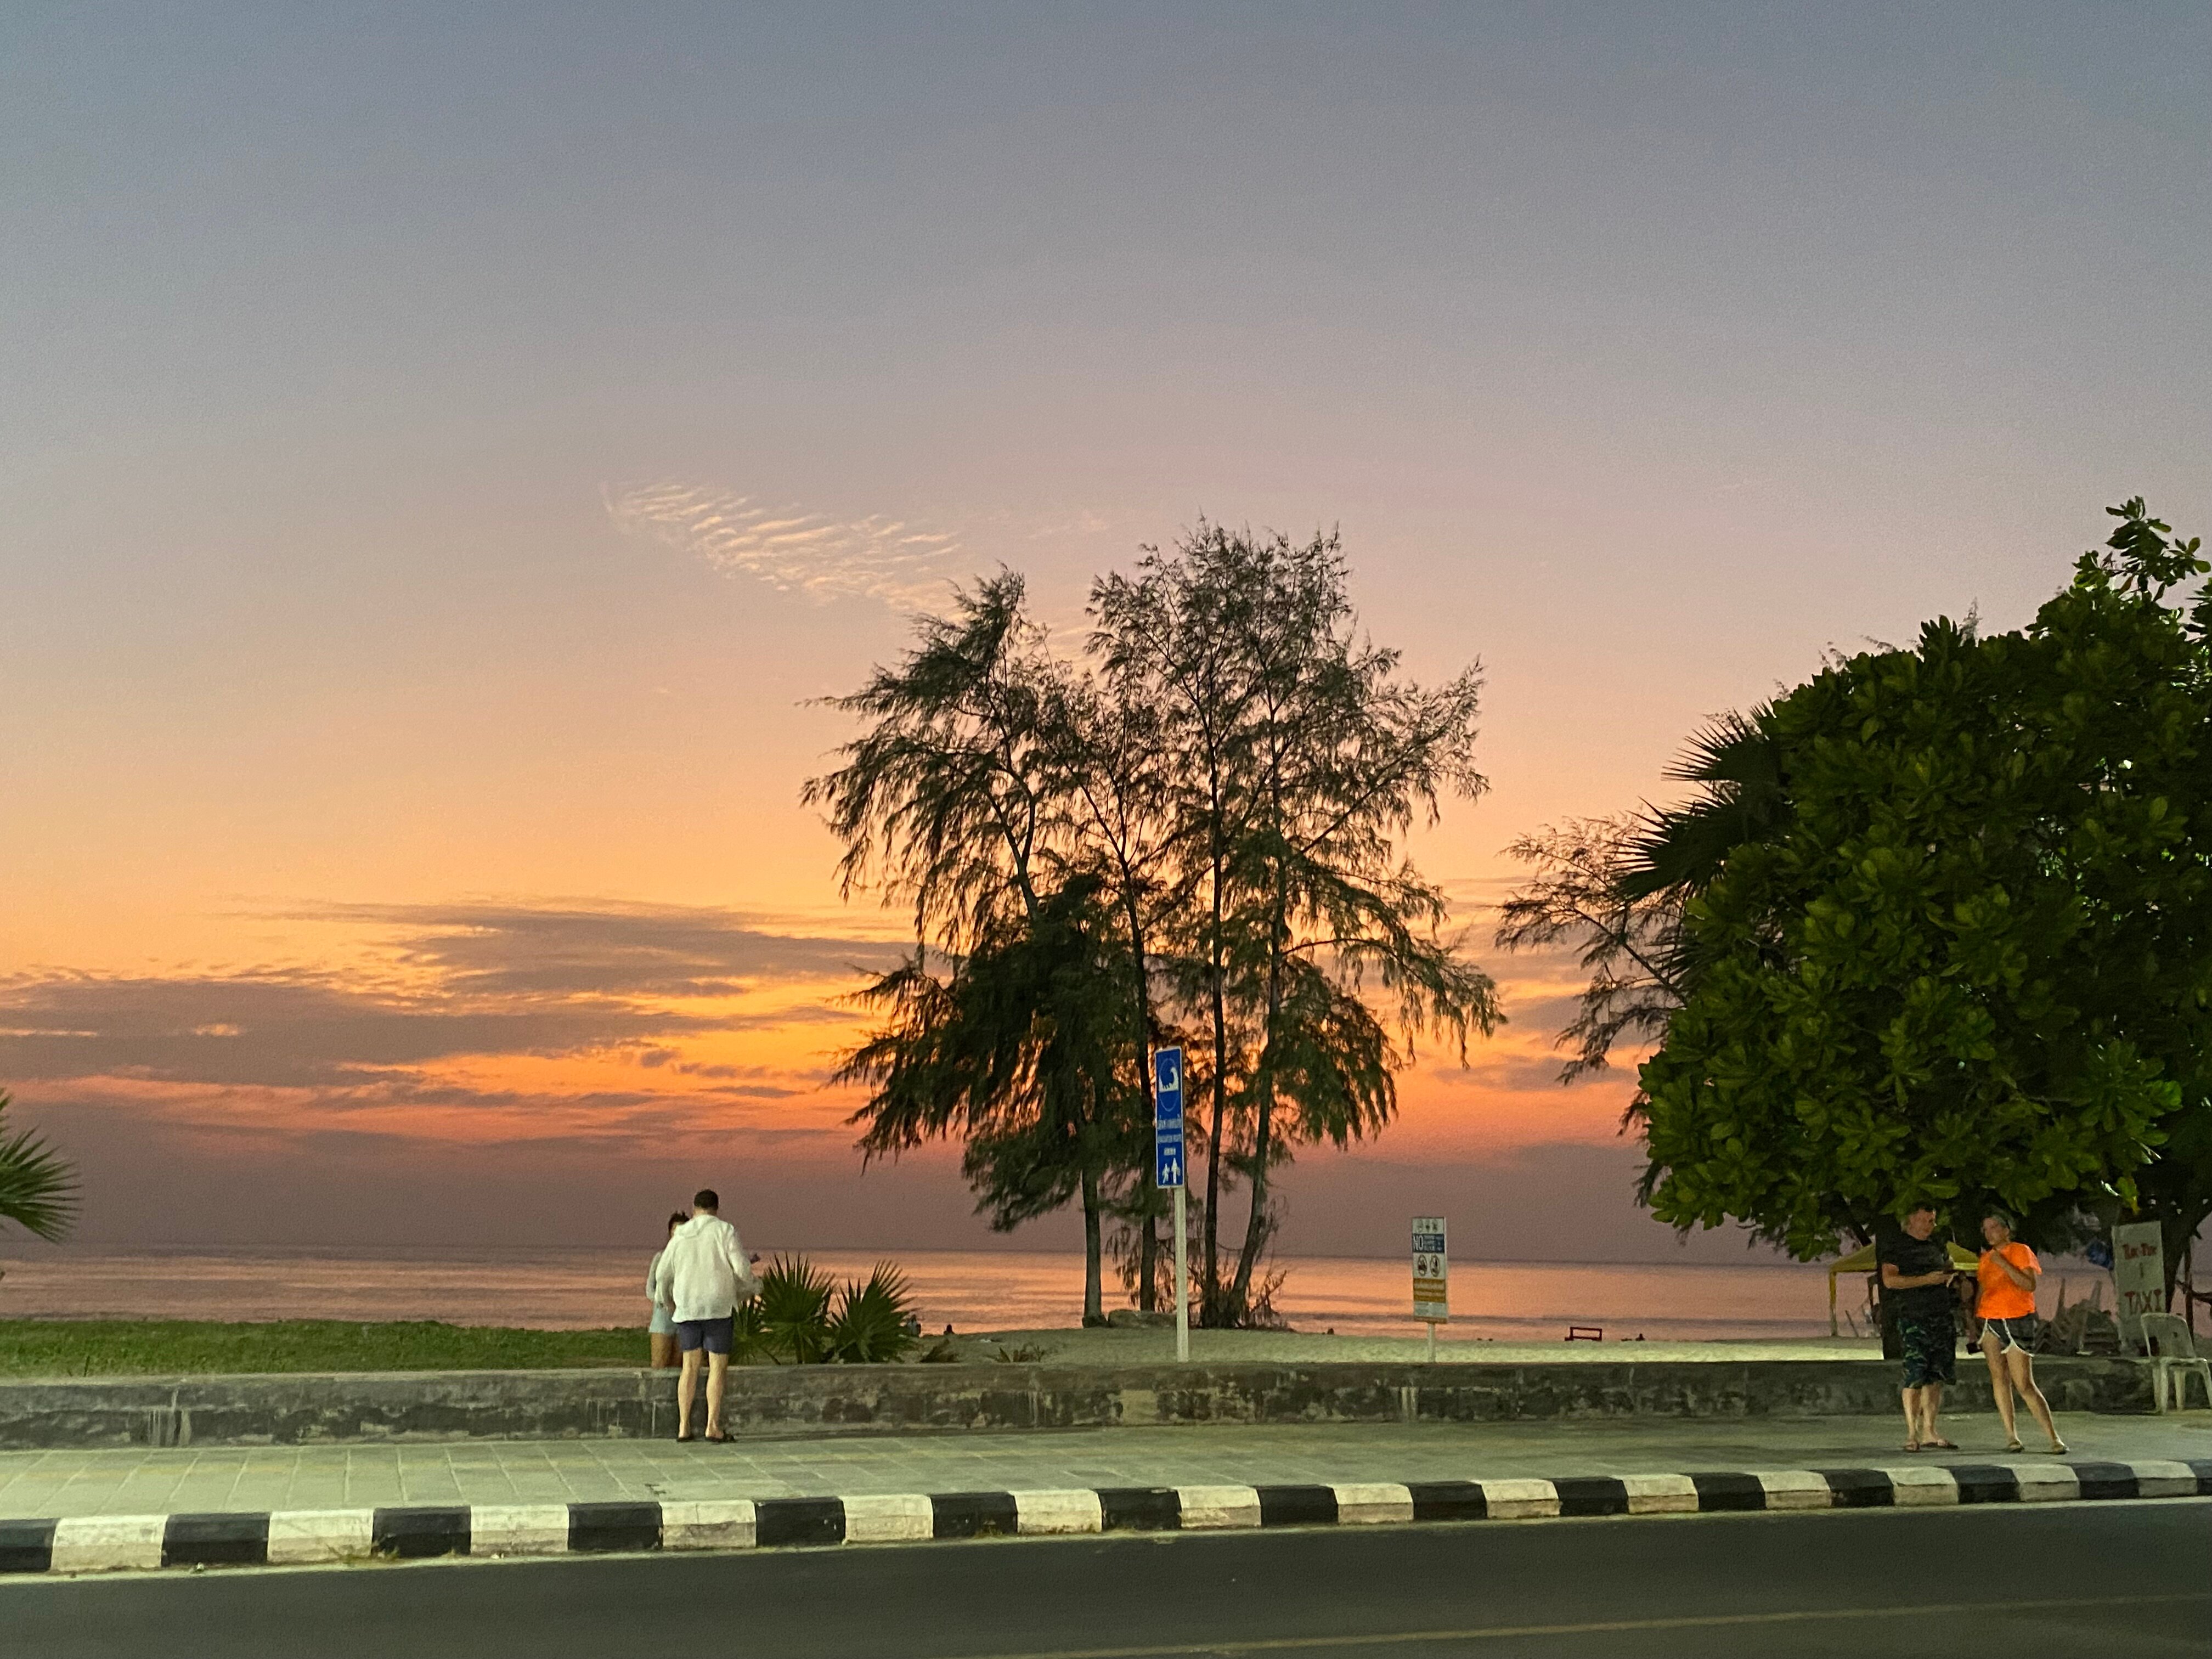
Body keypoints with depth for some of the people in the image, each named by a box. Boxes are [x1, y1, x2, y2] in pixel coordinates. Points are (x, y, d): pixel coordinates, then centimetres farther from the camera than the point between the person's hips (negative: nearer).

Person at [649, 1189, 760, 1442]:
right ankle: (713, 1426, -7)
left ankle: (683, 1427, 8)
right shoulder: (725, 1231, -4)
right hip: (718, 1307, -4)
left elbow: (663, 1274, 12)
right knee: (718, 1367, 1)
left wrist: (666, 1297, 33)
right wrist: (747, 1289, 12)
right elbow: (742, 1268, -10)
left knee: (690, 1368, 11)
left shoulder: (680, 1236, 8)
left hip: (687, 1308, 4)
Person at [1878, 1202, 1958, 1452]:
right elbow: (1890, 1280, -13)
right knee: (1916, 1375, -10)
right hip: (1913, 1317, -6)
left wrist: (1947, 1279, 13)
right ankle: (1912, 1434, -4)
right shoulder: (1896, 1245, -2)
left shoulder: (1936, 1244, 18)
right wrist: (1926, 1280, -17)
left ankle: (1929, 1431, 13)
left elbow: (1949, 1264, 36)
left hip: (1941, 1316, 7)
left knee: (1937, 1375, 6)